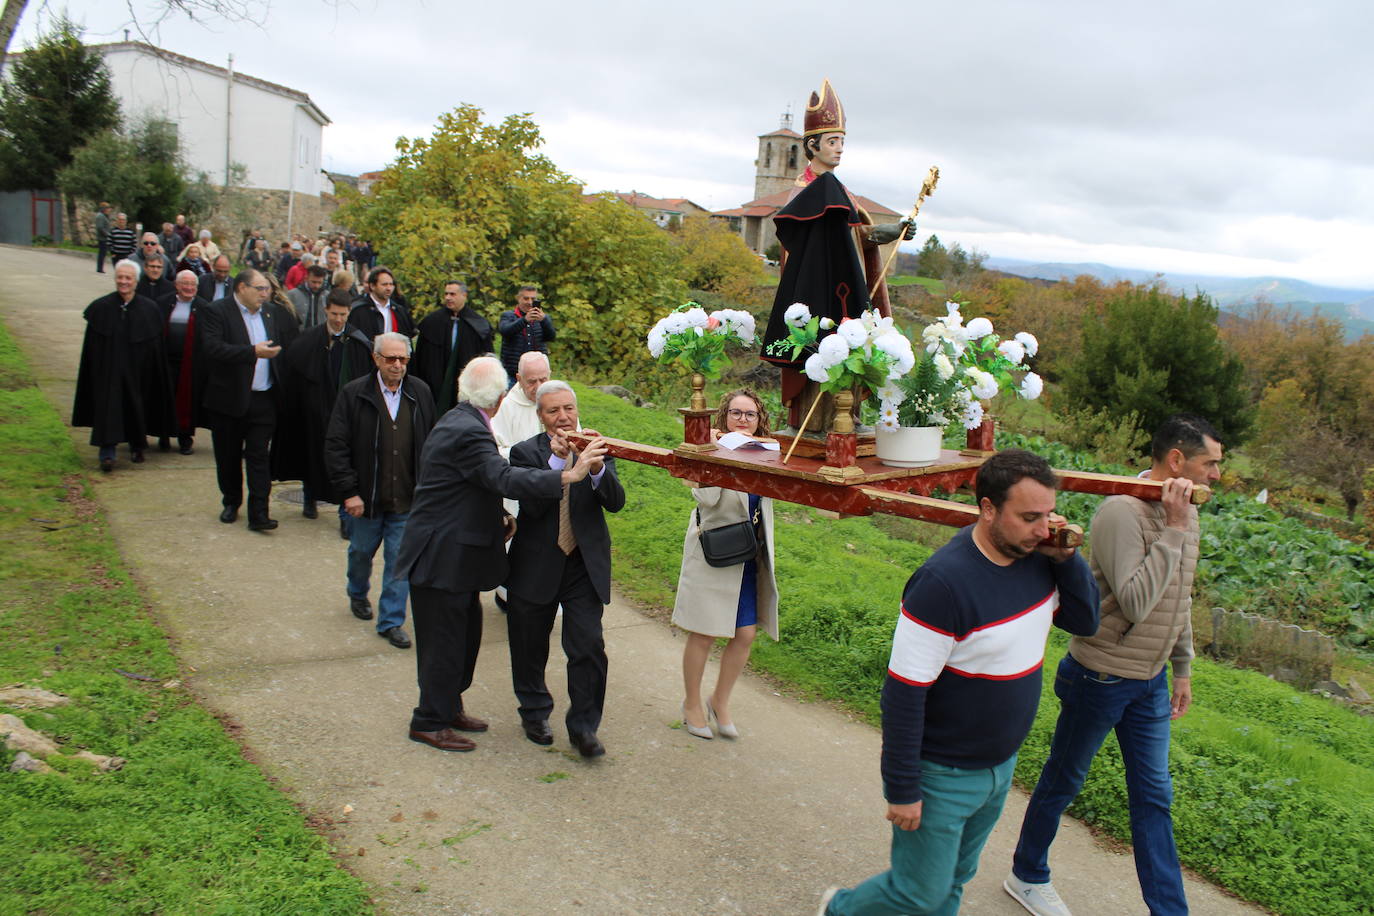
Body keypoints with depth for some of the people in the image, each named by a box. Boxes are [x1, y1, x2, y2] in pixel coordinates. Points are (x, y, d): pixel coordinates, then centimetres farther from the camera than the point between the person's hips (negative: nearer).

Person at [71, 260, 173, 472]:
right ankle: (107, 453, -7)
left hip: (137, 370, 1)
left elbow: (156, 348, -1)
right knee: (109, 407, -7)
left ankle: (137, 447, 32)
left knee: (137, 406, 12)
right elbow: (92, 348, 2)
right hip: (108, 370, -1)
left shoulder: (149, 309, -2)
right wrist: (94, 372, -2)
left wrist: (154, 377, -3)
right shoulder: (101, 308, -1)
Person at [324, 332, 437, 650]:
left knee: (400, 559, 3)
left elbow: (430, 443, 6)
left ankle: (391, 621, 15)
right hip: (366, 496, 0)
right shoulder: (353, 394, -8)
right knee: (362, 551, 20)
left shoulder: (420, 393, -1)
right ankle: (357, 594, 49)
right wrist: (348, 492, -12)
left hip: (407, 498, 1)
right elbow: (336, 446, -8)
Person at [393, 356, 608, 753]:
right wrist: (570, 475, -42)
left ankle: (449, 707, 34)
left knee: (465, 633, 20)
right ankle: (429, 722, 17)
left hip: (452, 551, 10)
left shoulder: (457, 421, 10)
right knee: (445, 641, 2)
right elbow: (505, 479, -36)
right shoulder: (467, 432, -23)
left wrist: (493, 524, 10)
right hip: (442, 556, -10)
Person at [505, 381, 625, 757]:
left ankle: (583, 728, 10)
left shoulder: (598, 450, 1)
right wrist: (557, 460, -26)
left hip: (585, 566, 0)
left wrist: (597, 466, -30)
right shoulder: (525, 452, -4)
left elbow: (616, 502, -13)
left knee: (589, 648, -5)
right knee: (530, 650, 14)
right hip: (536, 567, 0)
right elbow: (531, 504, -18)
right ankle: (534, 713, 37)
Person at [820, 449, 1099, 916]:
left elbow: (1086, 620, 5)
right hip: (941, 774, -7)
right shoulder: (945, 581, -29)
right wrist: (902, 789, -19)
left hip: (1000, 766, 7)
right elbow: (903, 692, -25)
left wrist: (1066, 557, -12)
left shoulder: (1036, 557, -6)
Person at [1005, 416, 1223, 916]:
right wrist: (1173, 531, -29)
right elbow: (1135, 603, -31)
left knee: (1154, 797, 12)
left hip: (1150, 681, 7)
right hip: (1101, 677, -7)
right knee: (1063, 782, 11)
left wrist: (1183, 668, 20)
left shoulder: (1185, 512, 4)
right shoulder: (1122, 511, -24)